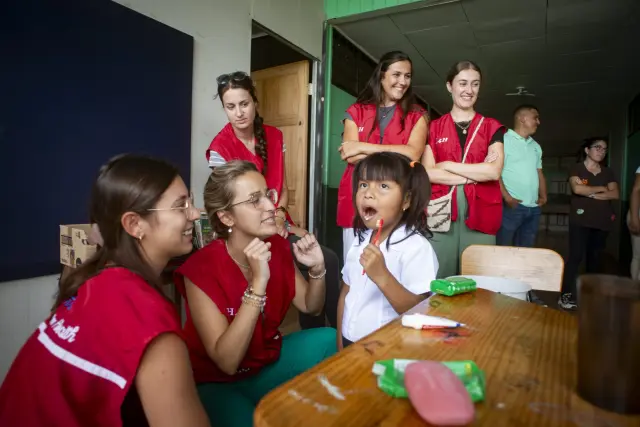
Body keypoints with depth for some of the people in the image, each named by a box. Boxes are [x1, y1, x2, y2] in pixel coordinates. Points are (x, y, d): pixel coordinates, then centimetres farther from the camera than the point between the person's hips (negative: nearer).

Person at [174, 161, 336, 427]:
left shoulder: (277, 247, -10)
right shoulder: (201, 268, -26)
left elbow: (311, 307, 3)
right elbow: (227, 361, -30)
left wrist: (317, 269, -18)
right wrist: (258, 283, -38)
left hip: (267, 361, 5)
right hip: (216, 382, -5)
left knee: (329, 340, -13)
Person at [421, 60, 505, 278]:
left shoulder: (492, 127, 11)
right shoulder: (434, 127, 10)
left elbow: (495, 171, -4)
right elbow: (428, 173, -3)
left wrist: (448, 165, -4)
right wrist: (477, 174, -6)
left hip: (479, 214, 1)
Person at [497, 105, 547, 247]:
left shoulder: (536, 146, 21)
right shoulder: (504, 140, -4)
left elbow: (539, 172, 24)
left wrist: (543, 196, 8)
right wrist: (507, 197, -20)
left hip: (534, 208, 7)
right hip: (512, 205, -7)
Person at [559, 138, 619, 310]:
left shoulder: (608, 172, 14)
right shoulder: (577, 168, 0)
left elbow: (615, 194, 1)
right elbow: (577, 189, -18)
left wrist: (591, 193, -10)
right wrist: (601, 188, -4)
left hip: (602, 221, 5)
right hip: (581, 220, -5)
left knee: (595, 257, 10)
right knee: (576, 256, -11)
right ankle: (566, 295, -9)